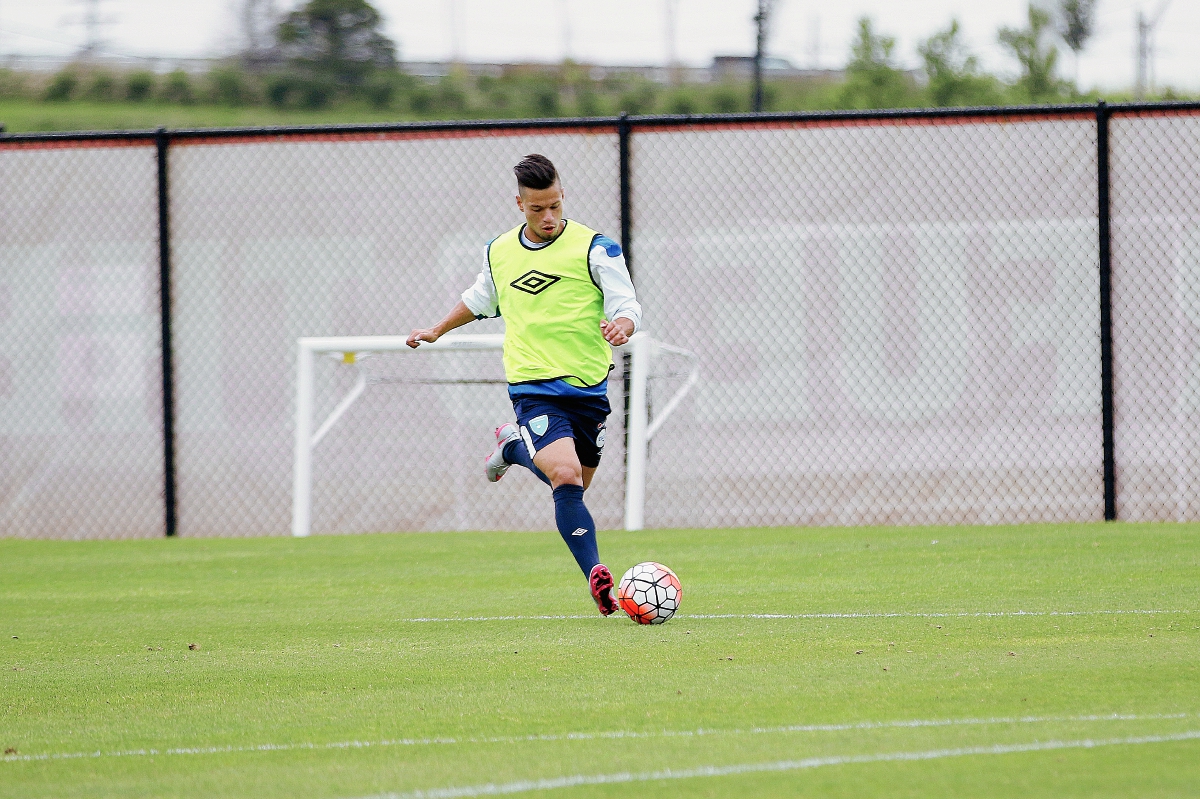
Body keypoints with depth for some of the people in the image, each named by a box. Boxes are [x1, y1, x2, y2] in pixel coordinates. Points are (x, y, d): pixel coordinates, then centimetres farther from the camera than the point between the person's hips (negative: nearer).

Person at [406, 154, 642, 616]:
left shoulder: (594, 249, -4)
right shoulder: (500, 253, 6)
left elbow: (628, 308, -7)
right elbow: (480, 299, 28)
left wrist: (622, 326, -31)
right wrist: (437, 331, 37)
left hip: (589, 387, 1)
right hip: (534, 387, -1)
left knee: (575, 485, 15)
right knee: (566, 477, -23)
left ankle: (513, 447, 43)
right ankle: (595, 575, -25)